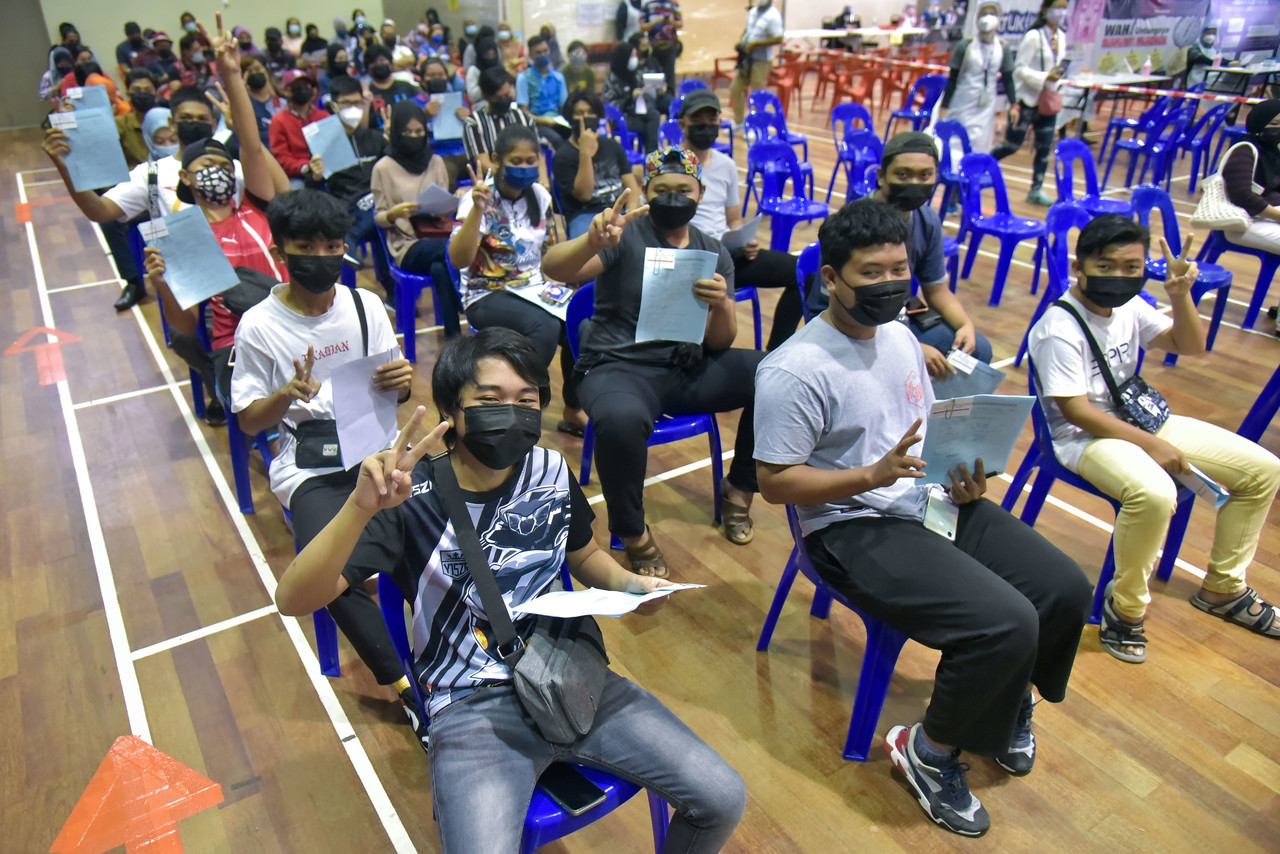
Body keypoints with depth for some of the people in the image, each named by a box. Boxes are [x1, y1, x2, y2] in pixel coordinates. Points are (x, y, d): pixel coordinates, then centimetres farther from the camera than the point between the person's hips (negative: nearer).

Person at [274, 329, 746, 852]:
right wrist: (362, 507, -40)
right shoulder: (412, 497, -14)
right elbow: (293, 599, -23)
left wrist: (628, 585, -3)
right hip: (473, 708, -4)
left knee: (722, 800, -3)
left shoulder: (551, 472, 0)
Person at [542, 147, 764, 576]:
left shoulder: (713, 253, 11)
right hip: (621, 368, -4)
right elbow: (553, 269, -20)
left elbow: (719, 344, 4)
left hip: (688, 368, 5)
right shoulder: (627, 235, -3)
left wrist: (722, 307, -19)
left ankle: (739, 488, 8)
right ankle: (632, 533, -9)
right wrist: (592, 242, -41)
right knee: (621, 419, -39)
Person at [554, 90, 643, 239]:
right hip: (585, 215, -5)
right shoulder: (563, 155, 2)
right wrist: (586, 151, -16)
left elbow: (631, 184, 12)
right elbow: (584, 194, -11)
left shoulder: (612, 146, 19)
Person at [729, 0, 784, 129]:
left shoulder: (773, 15, -14)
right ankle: (738, 122, 26)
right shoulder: (753, 11, 8)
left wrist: (755, 44, -21)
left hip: (762, 60, -8)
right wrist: (741, 42, 1)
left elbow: (778, 39, -20)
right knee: (735, 88, 11)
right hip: (747, 58, 8)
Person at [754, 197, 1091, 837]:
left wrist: (964, 476, 0)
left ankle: (1007, 698, 32)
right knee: (1005, 623, -23)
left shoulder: (899, 336, 9)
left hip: (932, 500, 9)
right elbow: (774, 482, -17)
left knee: (1067, 592, 2)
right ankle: (929, 752, 5)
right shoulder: (793, 371, -18)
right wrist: (873, 476, -26)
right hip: (854, 528, -8)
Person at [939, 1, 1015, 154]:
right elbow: (952, 80, -6)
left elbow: (1008, 79, 8)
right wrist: (943, 108, -8)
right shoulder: (965, 46, -8)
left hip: (986, 108, 3)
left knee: (980, 147, 2)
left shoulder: (1002, 50, 2)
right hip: (962, 107, -3)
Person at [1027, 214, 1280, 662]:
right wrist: (1151, 445, -20)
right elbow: (1075, 411, -23)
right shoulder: (1059, 329, -21)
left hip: (1141, 418, 9)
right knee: (1154, 493, -39)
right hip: (1085, 436, -9)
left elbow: (1190, 346, 12)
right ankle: (1125, 607, -14)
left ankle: (1222, 588, 23)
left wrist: (1180, 296, -7)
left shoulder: (1128, 307, 3)